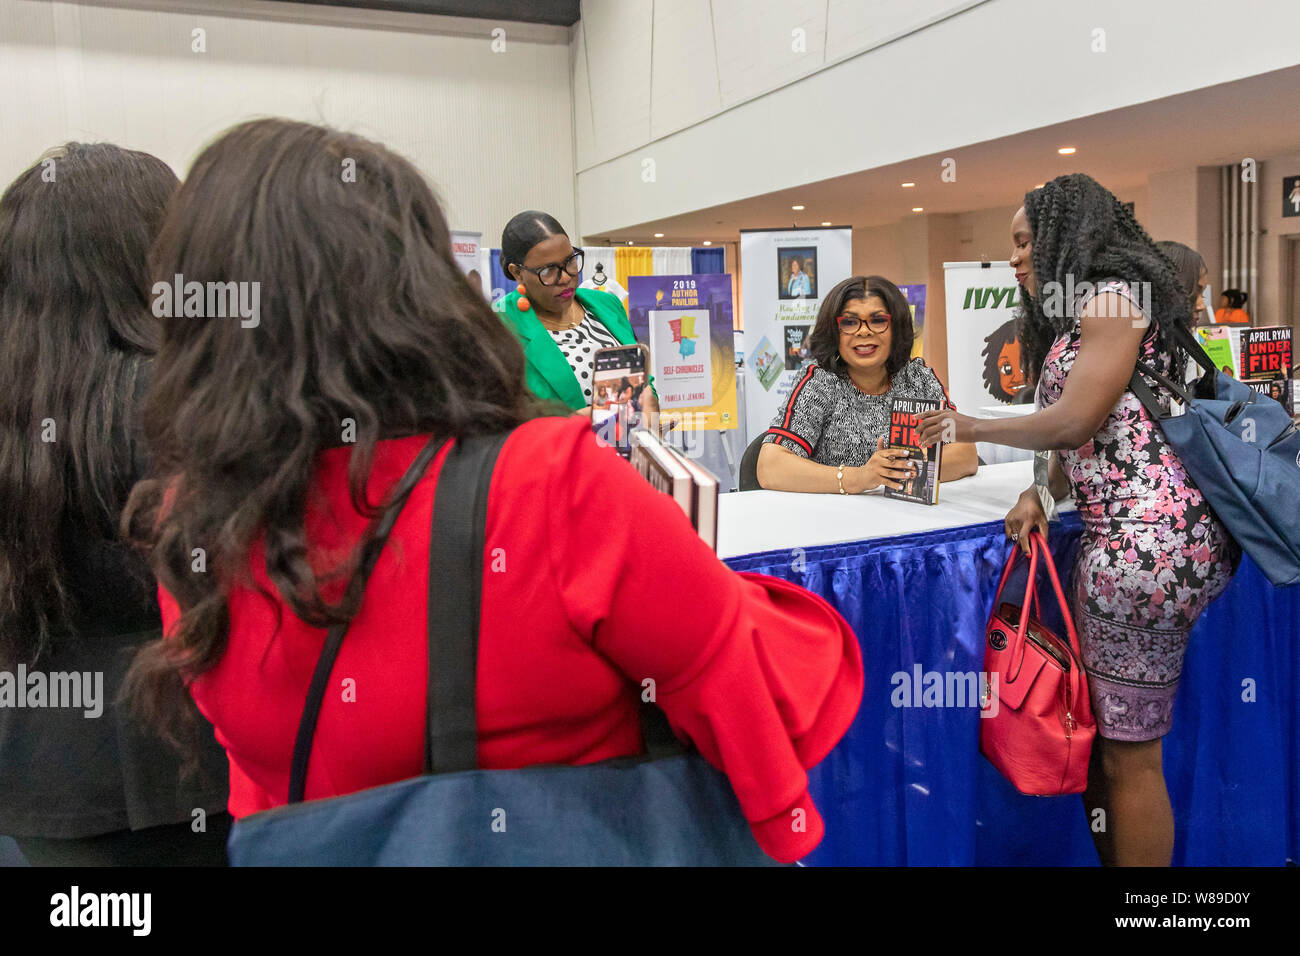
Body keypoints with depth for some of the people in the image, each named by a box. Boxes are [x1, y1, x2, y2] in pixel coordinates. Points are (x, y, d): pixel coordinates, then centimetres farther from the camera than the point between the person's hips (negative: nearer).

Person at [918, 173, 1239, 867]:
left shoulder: (1112, 296, -5)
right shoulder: (1086, 312, 25)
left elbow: (1075, 421, -13)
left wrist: (972, 428, 1)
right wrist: (1042, 494, 2)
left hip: (1147, 539, -10)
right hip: (1115, 533, 10)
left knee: (1128, 755, -3)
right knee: (1099, 732, 12)